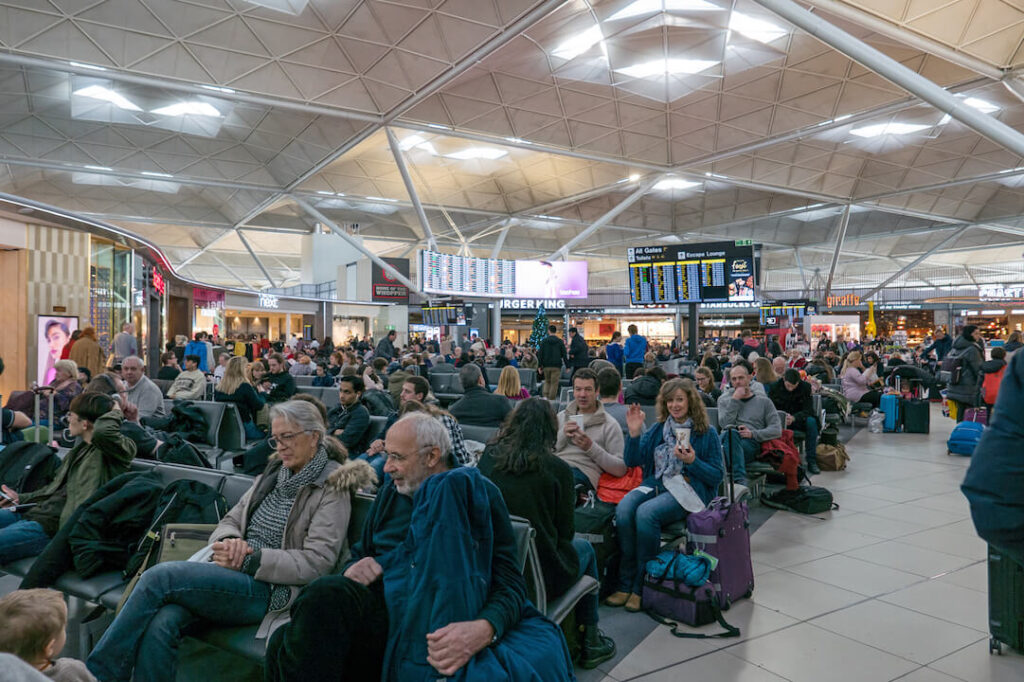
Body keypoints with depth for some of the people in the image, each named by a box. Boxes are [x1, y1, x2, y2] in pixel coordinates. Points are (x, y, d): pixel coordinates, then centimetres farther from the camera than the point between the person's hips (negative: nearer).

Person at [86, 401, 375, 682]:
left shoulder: (332, 487, -3)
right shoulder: (273, 473, 18)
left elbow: (317, 562, -11)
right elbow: (229, 521, 18)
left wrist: (249, 558, -15)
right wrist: (230, 542, -8)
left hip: (270, 590, -6)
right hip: (236, 575, 6)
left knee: (159, 576, -21)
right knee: (160, 623, -25)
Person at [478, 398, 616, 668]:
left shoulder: (488, 457, -5)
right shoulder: (557, 469, -15)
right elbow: (565, 532, -5)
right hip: (540, 578, -4)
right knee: (585, 548, 27)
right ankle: (590, 641, 35)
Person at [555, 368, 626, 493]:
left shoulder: (610, 425, 10)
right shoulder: (562, 416, 25)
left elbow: (621, 469, 2)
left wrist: (591, 448, -9)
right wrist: (562, 435, -3)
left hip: (583, 472, -4)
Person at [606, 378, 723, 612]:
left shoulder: (707, 433, 5)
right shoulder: (657, 429, 16)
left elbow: (716, 476, 1)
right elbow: (632, 461, 10)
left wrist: (692, 461, -15)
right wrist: (635, 432, -3)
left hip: (687, 490, -4)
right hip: (655, 484, 4)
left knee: (645, 513, -33)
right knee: (623, 509, -28)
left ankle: (640, 587, -19)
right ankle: (625, 584, -18)